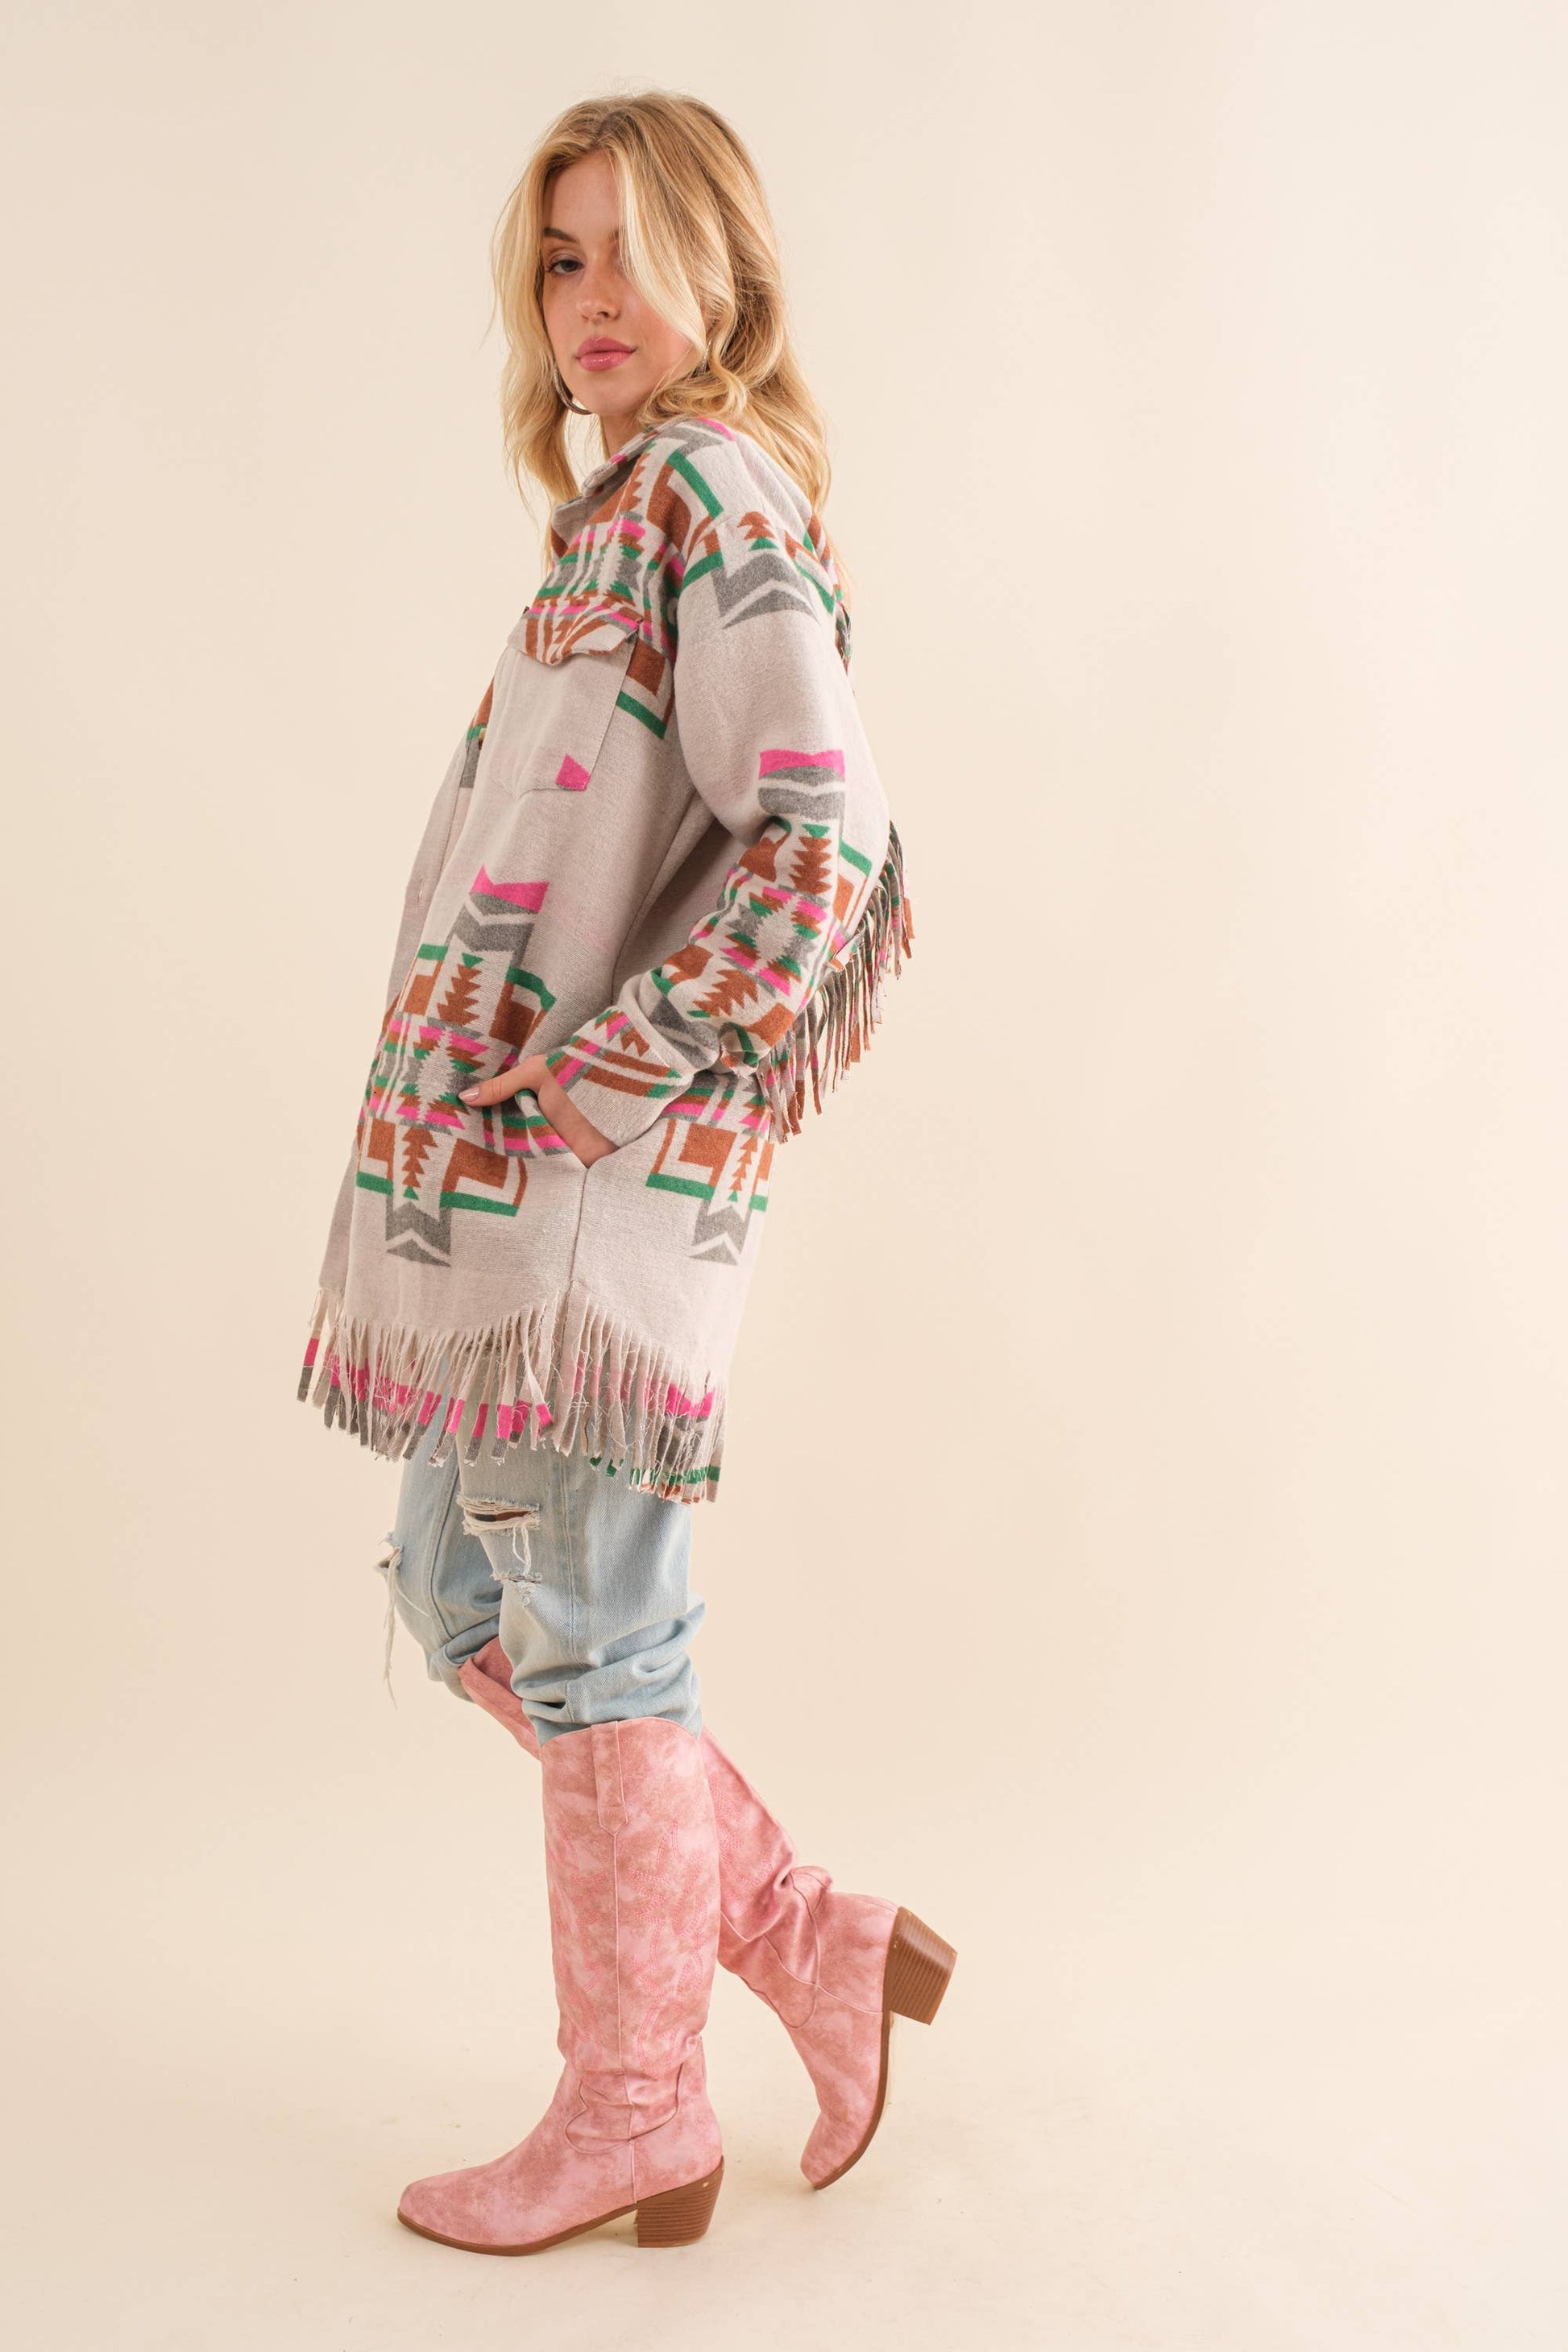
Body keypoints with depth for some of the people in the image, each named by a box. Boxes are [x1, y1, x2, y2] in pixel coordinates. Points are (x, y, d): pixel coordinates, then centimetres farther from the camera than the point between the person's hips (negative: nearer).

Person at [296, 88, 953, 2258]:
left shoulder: (707, 482, -8)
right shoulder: (633, 502, 21)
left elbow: (822, 833, -20)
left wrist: (623, 1065, -17)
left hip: (595, 1174, -10)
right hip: (491, 1177, 10)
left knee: (594, 1639, 1)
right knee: (460, 1606, 16)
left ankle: (634, 2119, 20)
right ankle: (823, 1946, 26)